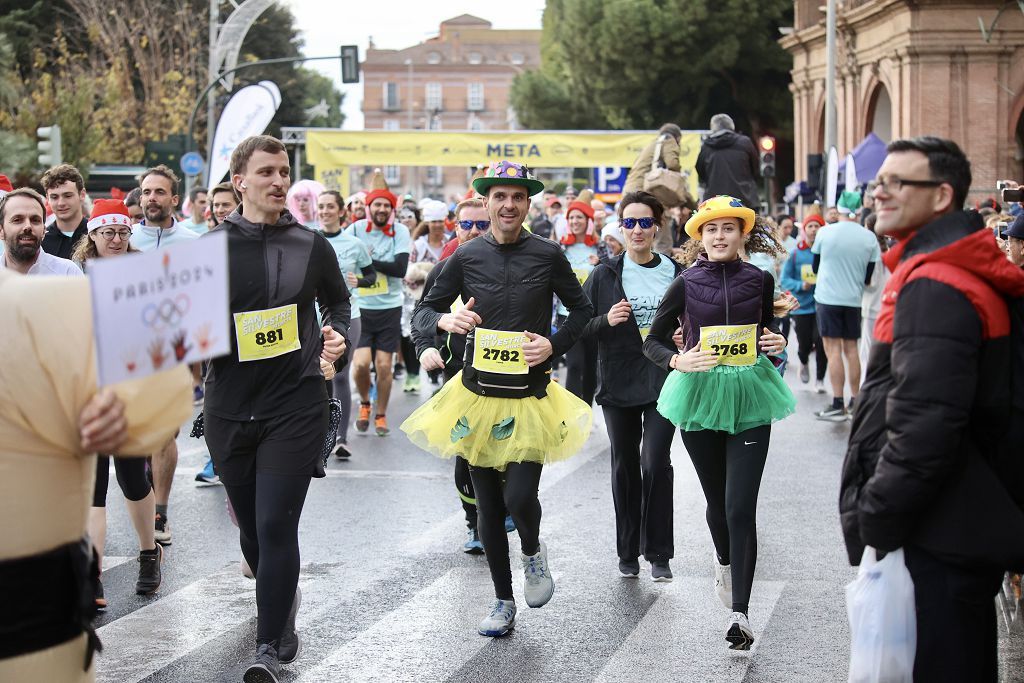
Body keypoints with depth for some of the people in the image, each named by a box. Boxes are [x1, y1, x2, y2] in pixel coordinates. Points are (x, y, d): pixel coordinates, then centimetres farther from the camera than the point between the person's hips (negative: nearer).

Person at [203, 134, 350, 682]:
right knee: (250, 525, 15)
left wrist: (336, 336, -3)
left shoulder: (311, 246, 2)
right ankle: (283, 596, 44)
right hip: (230, 407, 2)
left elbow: (338, 303, 18)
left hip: (295, 405, -2)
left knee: (276, 525, -10)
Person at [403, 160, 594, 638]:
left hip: (530, 398, -2)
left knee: (520, 498, -15)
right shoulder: (466, 258, 0)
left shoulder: (548, 256, -3)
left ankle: (533, 551, 21)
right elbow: (423, 314, 6)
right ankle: (504, 603, 24)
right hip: (478, 397, 2)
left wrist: (554, 345, -7)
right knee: (488, 509, 9)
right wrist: (445, 320, -16)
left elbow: (582, 310, 9)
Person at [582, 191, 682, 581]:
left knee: (655, 463, -11)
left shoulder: (675, 274, 4)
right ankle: (628, 552, 21)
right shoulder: (605, 276, 2)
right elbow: (580, 327, 2)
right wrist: (606, 321, -16)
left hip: (663, 383, -1)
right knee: (625, 466, 9)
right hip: (619, 384, 1)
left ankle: (658, 553, 0)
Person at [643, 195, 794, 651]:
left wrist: (777, 344, -4)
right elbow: (652, 342, 3)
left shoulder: (759, 280, 2)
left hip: (750, 396, 0)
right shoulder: (686, 284, -2)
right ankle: (724, 558, 49)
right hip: (700, 394, 1)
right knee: (717, 499, 15)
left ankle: (739, 612, -6)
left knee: (741, 507, -9)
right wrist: (678, 361, -16)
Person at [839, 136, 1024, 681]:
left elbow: (924, 424, -27)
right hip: (965, 529, 11)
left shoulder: (934, 287, -20)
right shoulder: (968, 275, 15)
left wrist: (876, 520, -20)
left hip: (937, 539, -11)